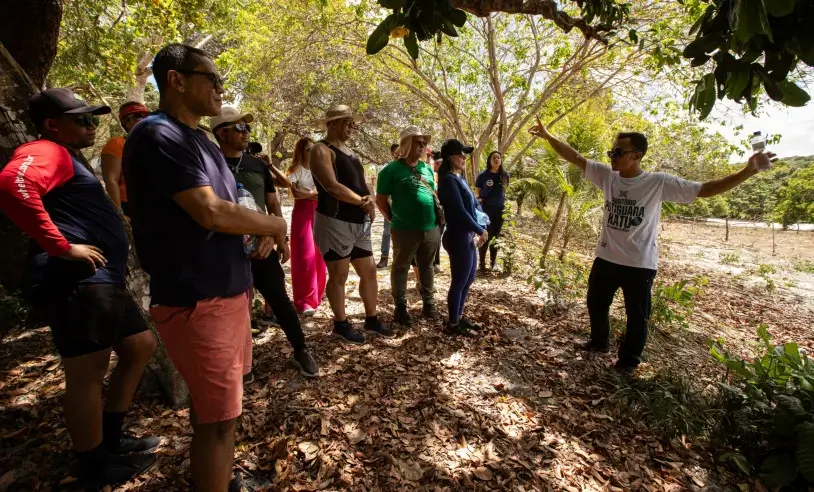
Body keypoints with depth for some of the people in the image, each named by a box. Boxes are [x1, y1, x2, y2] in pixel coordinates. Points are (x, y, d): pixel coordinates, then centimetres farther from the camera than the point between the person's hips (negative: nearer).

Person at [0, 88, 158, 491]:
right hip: (76, 281, -11)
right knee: (87, 372, -1)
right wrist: (63, 247, -24)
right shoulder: (47, 152, -6)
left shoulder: (70, 159, 26)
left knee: (140, 346, 17)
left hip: (102, 280, 11)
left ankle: (110, 438, 30)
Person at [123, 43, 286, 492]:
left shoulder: (200, 140, 16)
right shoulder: (157, 135, -15)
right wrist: (276, 226, -8)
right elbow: (210, 213, -24)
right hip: (197, 300, -10)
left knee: (211, 405, 25)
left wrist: (261, 231, 0)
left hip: (228, 290, 10)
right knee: (217, 417, 3)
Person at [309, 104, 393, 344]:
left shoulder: (349, 151, 20)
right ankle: (341, 325, 18)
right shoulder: (322, 150, -8)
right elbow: (332, 187, -21)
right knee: (339, 275, 2)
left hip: (359, 223, 9)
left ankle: (372, 320, 27)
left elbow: (362, 183, 17)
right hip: (335, 222, -9)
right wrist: (363, 202, -13)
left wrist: (370, 202, -5)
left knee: (369, 272, 12)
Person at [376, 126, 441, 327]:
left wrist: (439, 215, 15)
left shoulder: (427, 168, 12)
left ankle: (429, 303, 30)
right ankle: (400, 308, 18)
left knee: (427, 267, 16)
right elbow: (381, 200, -3)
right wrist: (395, 219, -1)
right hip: (405, 230, -5)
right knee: (401, 267, 7)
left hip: (431, 228, 6)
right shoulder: (392, 169, -6)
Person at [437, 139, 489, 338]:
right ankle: (452, 324, 16)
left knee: (468, 279, 17)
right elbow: (460, 212, -19)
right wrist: (480, 231, -9)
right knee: (459, 281, 1)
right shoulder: (449, 180, -15)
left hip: (468, 235, 9)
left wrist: (482, 228, 2)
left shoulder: (460, 178, 14)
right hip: (459, 237, -9)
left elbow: (474, 205, 16)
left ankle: (459, 317, 31)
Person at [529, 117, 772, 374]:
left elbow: (706, 189, -10)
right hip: (606, 258, 4)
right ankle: (599, 342, 47)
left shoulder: (660, 183, -12)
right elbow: (575, 156, -6)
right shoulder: (606, 175, -4)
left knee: (637, 316, 11)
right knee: (596, 303, 21)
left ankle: (628, 360, 33)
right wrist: (548, 135, -11)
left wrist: (748, 171, -20)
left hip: (640, 264, -3)